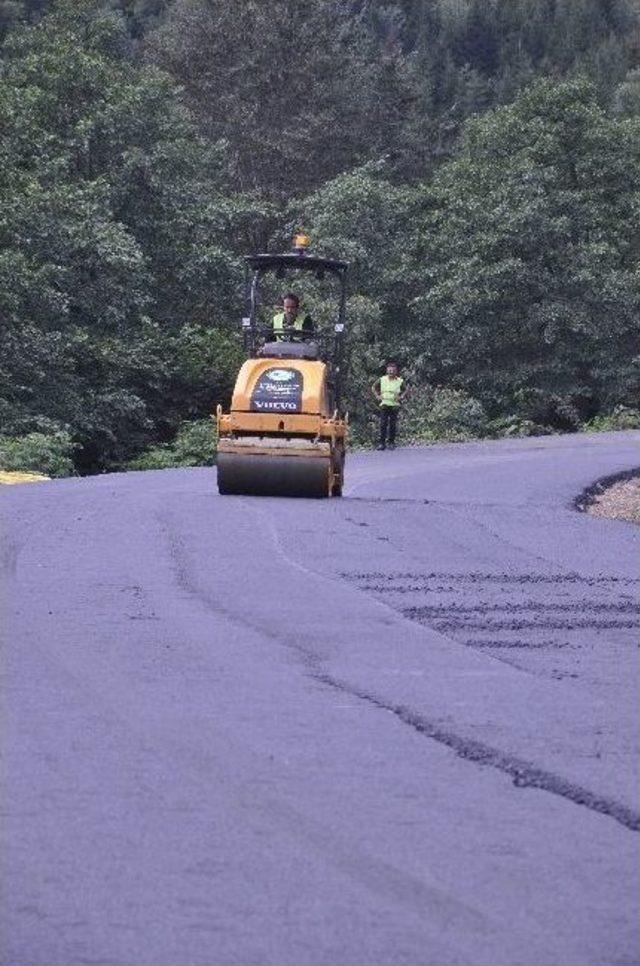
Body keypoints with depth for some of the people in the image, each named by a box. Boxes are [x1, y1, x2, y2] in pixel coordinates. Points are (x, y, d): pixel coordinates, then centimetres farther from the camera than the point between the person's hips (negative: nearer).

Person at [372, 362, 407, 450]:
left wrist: (401, 397, -4)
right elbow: (374, 387, 18)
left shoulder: (400, 381, 1)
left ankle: (392, 443, 9)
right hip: (384, 404, 0)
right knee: (383, 424, -6)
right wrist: (377, 395, 5)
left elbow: (405, 391, 14)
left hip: (394, 405, 0)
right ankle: (382, 442, -3)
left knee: (393, 425, 0)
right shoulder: (382, 380, 4)